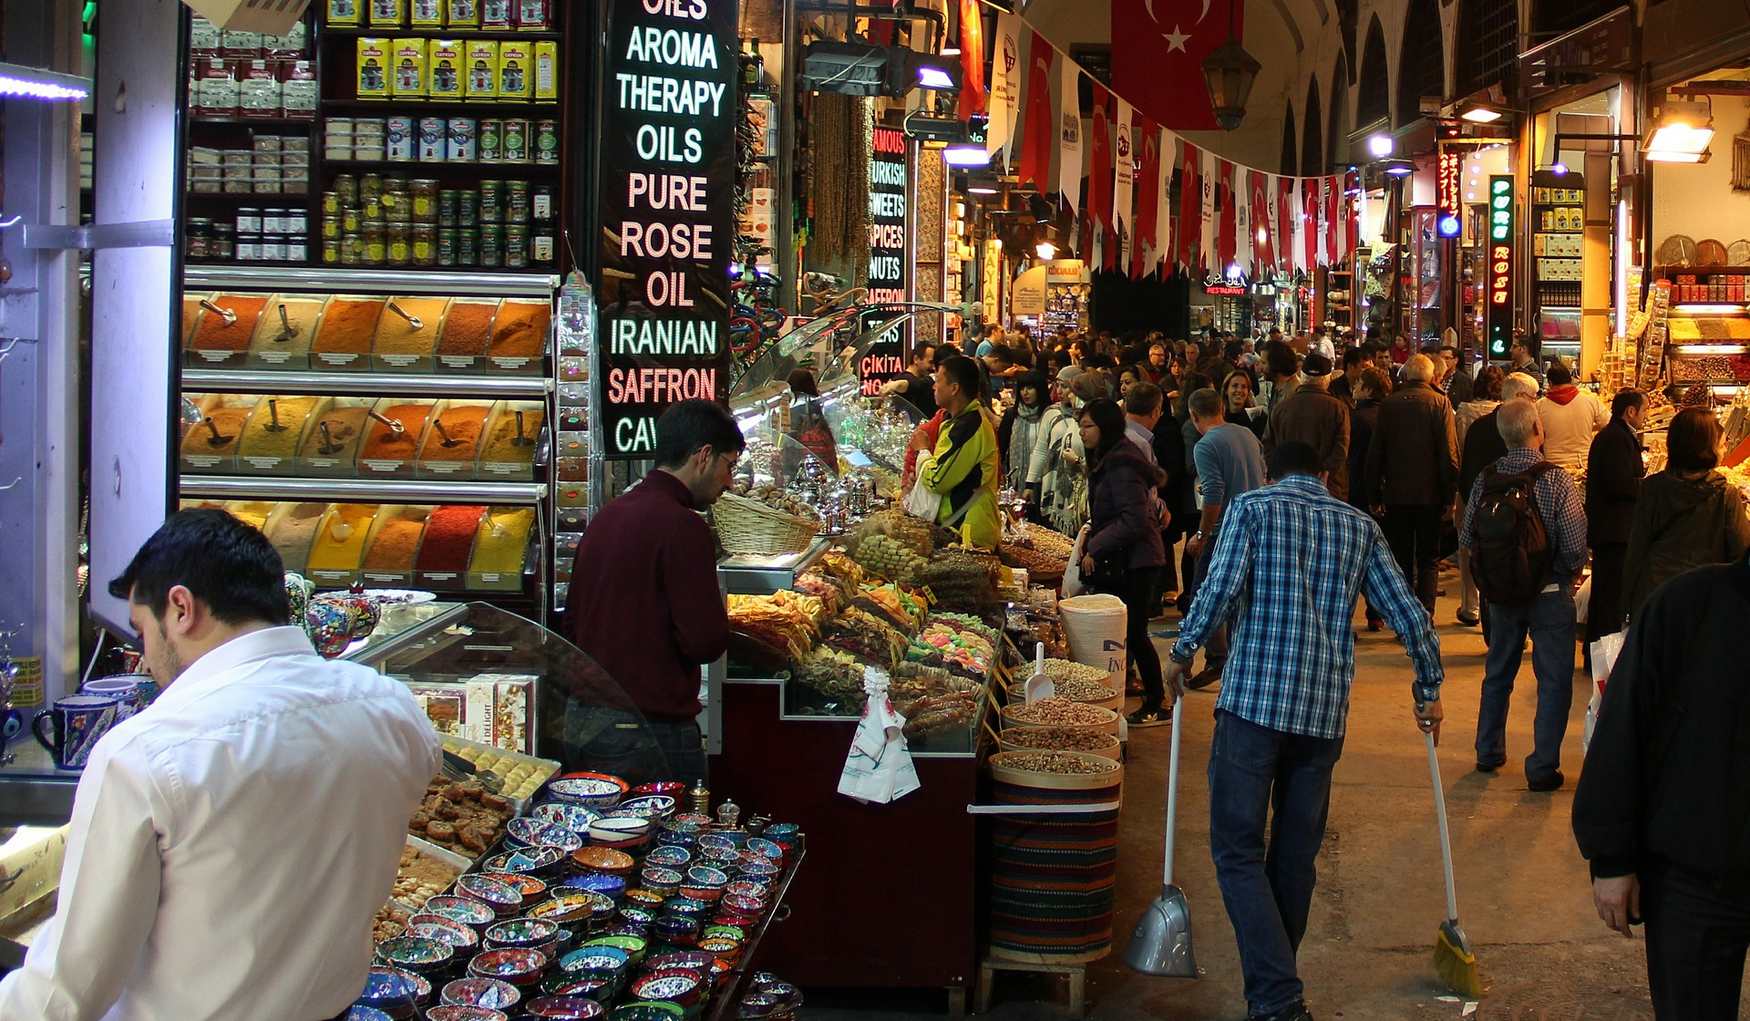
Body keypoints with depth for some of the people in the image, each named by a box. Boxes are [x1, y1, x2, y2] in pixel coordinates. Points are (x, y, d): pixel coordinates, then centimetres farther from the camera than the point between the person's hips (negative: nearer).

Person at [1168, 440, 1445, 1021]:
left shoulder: (1252, 507, 4)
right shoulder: (1360, 527, 14)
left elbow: (1221, 589, -10)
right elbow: (1408, 616, 11)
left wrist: (1182, 652, 5)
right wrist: (1428, 689, 23)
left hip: (1254, 697, -4)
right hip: (1326, 710, 4)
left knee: (1238, 848, -2)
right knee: (1297, 852, 14)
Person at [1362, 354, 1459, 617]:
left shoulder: (1388, 404, -1)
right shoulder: (1440, 403, -7)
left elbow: (1375, 453, 1)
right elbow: (1449, 452, -10)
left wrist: (1374, 494, 8)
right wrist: (1450, 493, -2)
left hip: (1396, 494, 2)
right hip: (1430, 494, -1)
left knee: (1401, 559, 10)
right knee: (1428, 560, 7)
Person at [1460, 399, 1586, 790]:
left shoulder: (1486, 479, -7)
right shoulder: (1555, 479, -19)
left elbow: (1466, 537, -3)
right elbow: (1576, 544, -20)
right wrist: (1573, 572, 1)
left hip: (1501, 592, 4)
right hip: (1550, 593, -4)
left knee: (1498, 673, 21)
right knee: (1554, 681, 6)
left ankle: (1489, 752, 32)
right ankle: (1542, 767, 6)